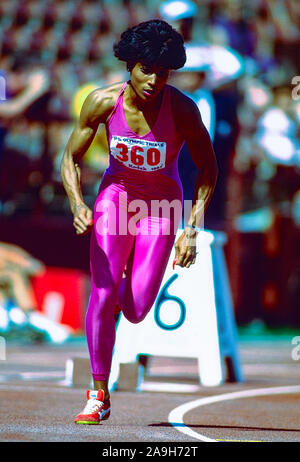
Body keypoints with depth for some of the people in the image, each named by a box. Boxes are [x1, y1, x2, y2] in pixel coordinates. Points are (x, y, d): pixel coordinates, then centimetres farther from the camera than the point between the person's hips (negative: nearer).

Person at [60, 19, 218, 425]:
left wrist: (192, 230, -16)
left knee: (136, 310, -10)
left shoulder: (182, 109, -22)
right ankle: (99, 395, 2)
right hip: (116, 193, 1)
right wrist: (77, 204, -23)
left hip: (161, 203, -1)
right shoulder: (103, 102, -17)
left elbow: (208, 169, -9)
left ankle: (126, 292, 31)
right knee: (102, 293, -14)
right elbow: (71, 158, -5)